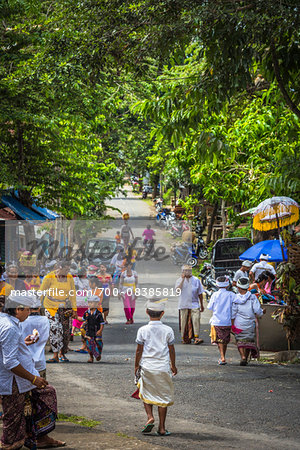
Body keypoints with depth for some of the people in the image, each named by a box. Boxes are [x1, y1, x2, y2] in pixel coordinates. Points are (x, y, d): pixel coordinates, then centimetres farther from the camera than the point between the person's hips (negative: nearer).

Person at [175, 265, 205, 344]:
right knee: (184, 322, 2)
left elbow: (200, 293, 13)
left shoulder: (196, 280, 8)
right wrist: (183, 279, -13)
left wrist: (201, 305, 14)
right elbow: (178, 289, -15)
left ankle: (196, 338, -15)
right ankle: (185, 338, 11)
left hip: (194, 304, 0)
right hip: (183, 305, 0)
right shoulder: (180, 280, 5)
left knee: (196, 320, -14)